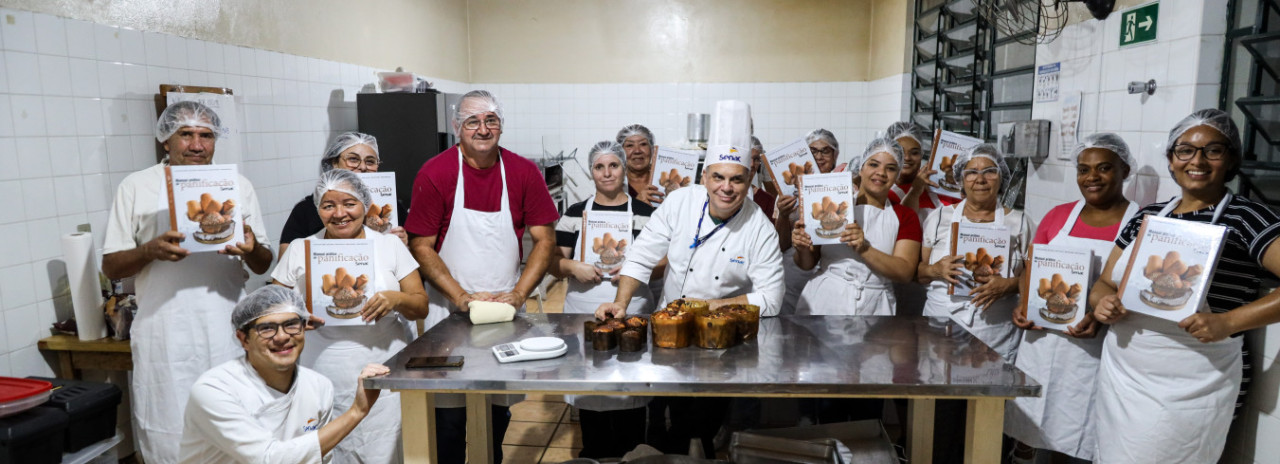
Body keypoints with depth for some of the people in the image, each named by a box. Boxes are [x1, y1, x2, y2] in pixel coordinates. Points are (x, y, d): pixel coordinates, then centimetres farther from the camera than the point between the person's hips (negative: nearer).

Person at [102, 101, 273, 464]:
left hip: (227, 329, 1)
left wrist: (251, 249, -15)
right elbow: (110, 266, 5)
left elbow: (263, 266, 8)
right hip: (166, 334, -1)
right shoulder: (136, 187, 5)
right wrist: (151, 250, -15)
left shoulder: (238, 186, 8)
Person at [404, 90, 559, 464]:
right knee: (449, 412, 5)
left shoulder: (523, 172, -2)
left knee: (498, 406, 12)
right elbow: (421, 247, -7)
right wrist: (462, 297, -16)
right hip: (450, 310, -1)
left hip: (505, 309, 2)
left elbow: (545, 240, -2)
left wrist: (518, 294, -13)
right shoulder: (434, 173, -7)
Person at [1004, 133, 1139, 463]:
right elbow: (1031, 269, 11)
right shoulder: (1058, 215, 9)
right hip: (1041, 340, 4)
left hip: (1094, 348, -3)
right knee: (1027, 428, 10)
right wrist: (1025, 305, -8)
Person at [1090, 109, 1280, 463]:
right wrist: (1103, 301, -10)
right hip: (1117, 376, 5)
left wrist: (1227, 322, -27)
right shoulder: (1147, 216, 8)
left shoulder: (1245, 217, -8)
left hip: (1185, 390, -5)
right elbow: (1104, 282, 10)